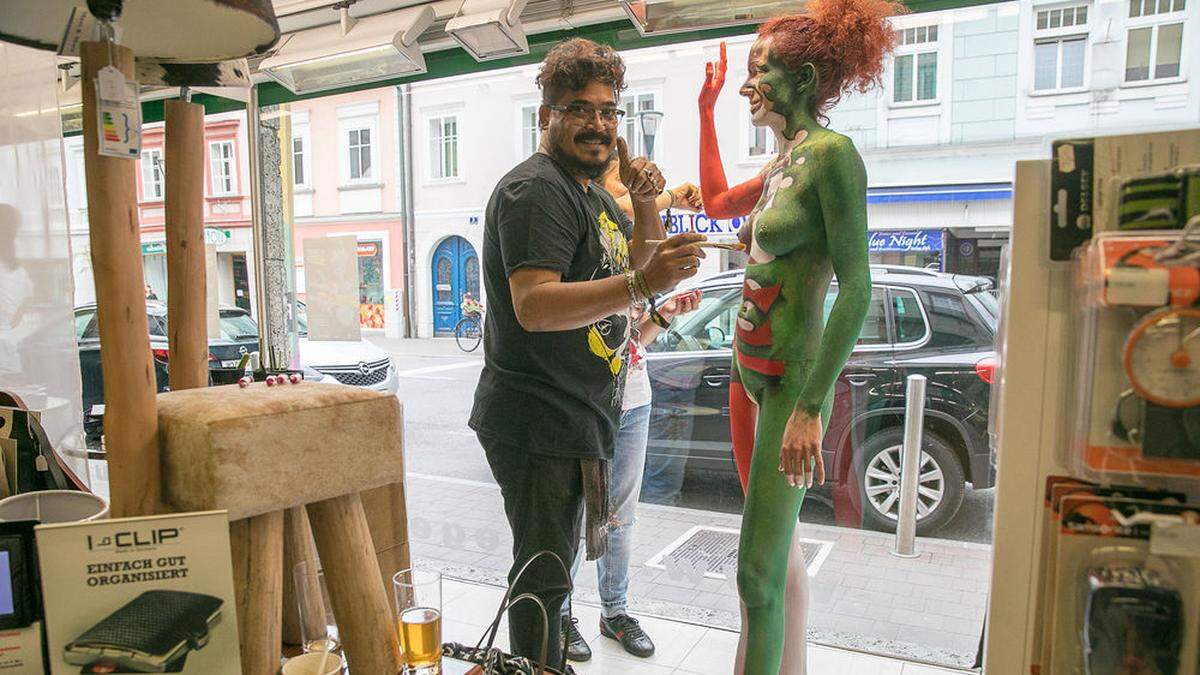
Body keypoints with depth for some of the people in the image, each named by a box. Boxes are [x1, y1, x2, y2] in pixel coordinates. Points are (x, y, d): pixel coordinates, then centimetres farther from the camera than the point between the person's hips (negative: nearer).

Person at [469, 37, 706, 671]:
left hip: (577, 418, 10)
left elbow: (633, 261, 24)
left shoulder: (591, 192, 16)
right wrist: (641, 284, -40)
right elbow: (533, 306, -28)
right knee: (543, 576, 0)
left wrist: (645, 203, 6)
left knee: (550, 565, 23)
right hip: (538, 421, -10)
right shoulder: (535, 188, -16)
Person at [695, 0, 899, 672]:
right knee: (780, 547, 18)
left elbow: (857, 289, -20)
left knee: (758, 571, -4)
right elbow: (718, 202, 32)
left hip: (791, 380, -9)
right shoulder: (785, 161, 13)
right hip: (749, 370, 9)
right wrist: (707, 111, 28)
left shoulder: (831, 152, -13)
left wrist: (810, 409, -25)